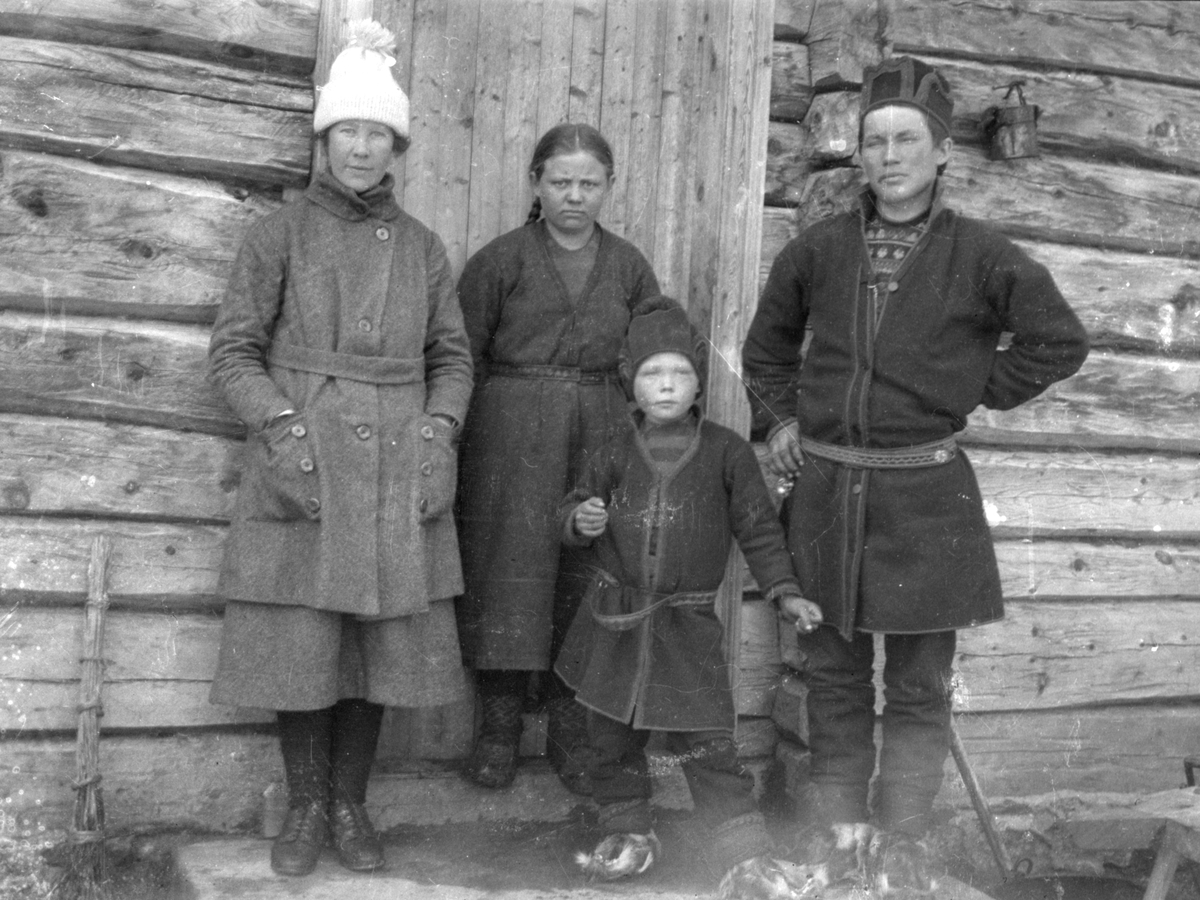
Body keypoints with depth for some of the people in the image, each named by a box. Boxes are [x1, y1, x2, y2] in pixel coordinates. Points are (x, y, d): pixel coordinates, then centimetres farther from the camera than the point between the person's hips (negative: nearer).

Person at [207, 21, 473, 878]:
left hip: (395, 473, 2)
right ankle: (305, 806, 19)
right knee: (296, 644, 1)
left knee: (382, 643, 5)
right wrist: (284, 426, -12)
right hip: (299, 468, -2)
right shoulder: (280, 233, 4)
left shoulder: (422, 246, 11)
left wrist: (439, 433, -4)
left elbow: (452, 356, 12)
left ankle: (352, 805, 21)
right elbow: (233, 349, 1)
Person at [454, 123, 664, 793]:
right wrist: (458, 440, -7)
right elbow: (461, 356, 2)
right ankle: (500, 726, 11)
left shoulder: (628, 266, 11)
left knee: (587, 580, 3)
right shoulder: (500, 260, 2)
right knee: (509, 569, -1)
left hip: (600, 434, 2)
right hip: (510, 434, -2)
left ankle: (571, 730, 15)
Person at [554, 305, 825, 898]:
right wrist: (580, 521, -12)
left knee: (707, 746, -4)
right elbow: (572, 511, 11)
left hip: (687, 624, -3)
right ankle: (627, 832, 33)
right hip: (614, 619, 3)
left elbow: (758, 529, 3)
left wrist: (784, 592, -5)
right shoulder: (616, 457, 3)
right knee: (613, 738, 14)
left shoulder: (726, 454, -1)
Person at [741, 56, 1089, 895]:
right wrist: (779, 419, 9)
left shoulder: (981, 256, -3)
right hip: (825, 488, 3)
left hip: (925, 495, -2)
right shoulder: (819, 249, 5)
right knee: (834, 673, 11)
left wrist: (975, 391, -1)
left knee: (919, 684, 4)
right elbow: (767, 344, 20)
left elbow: (1060, 340, 2)